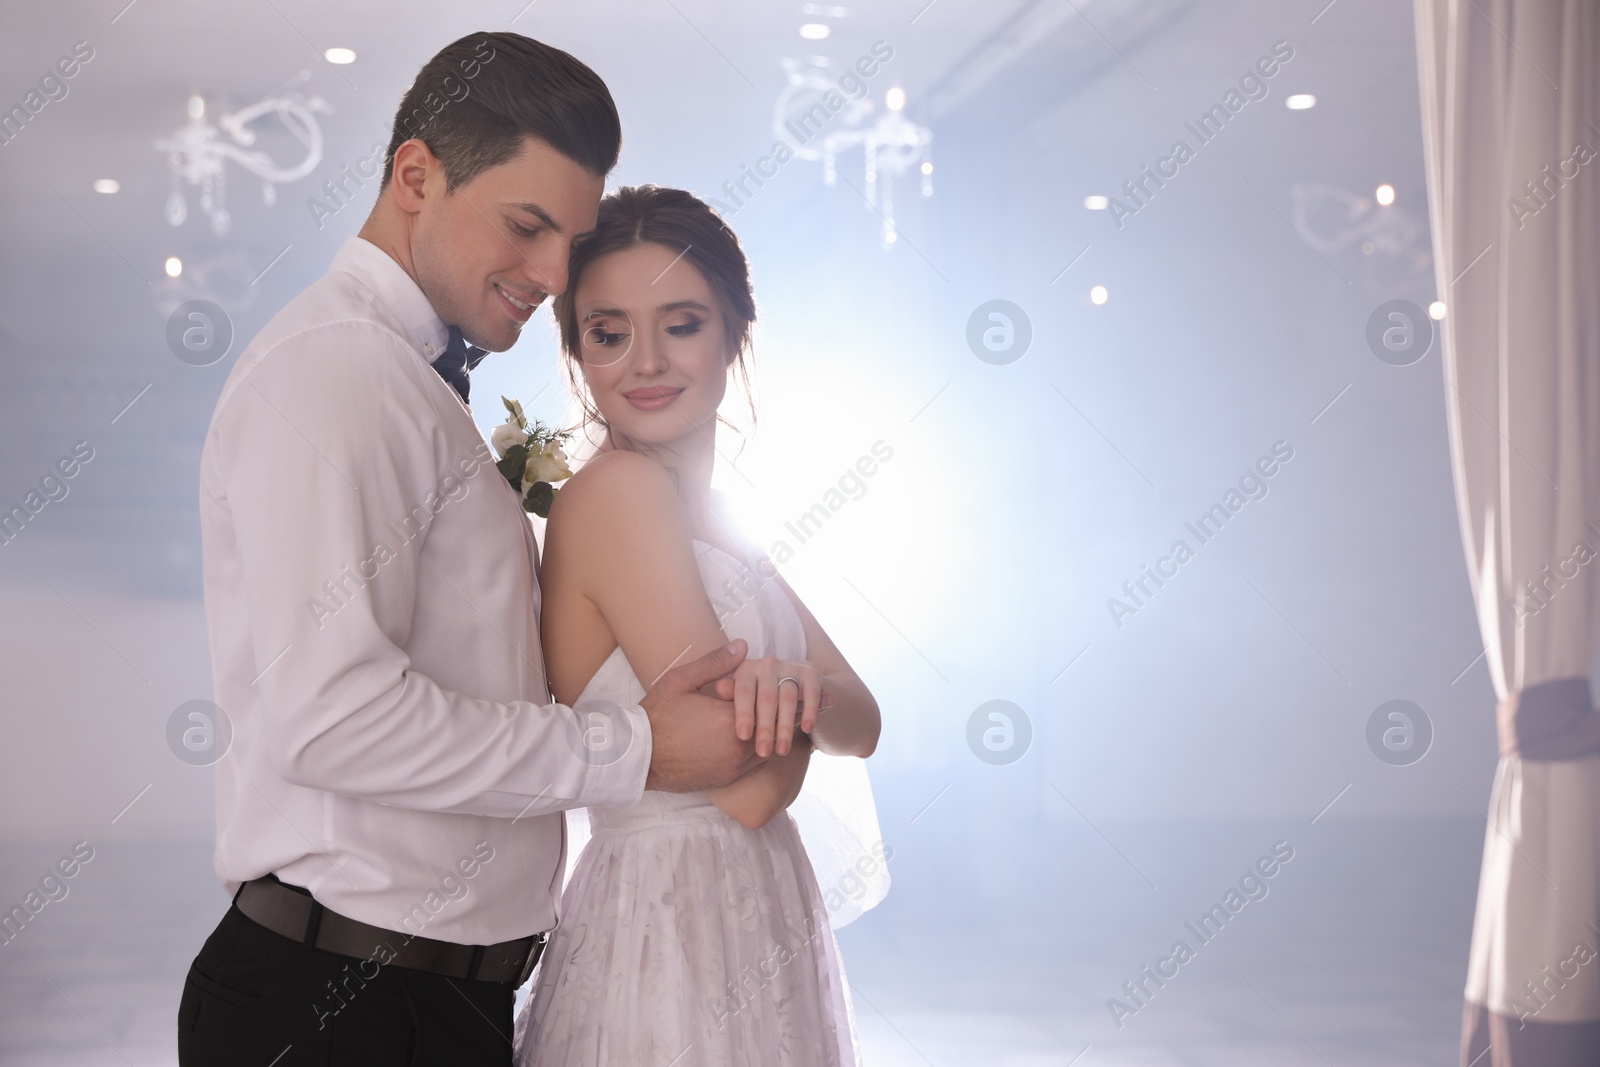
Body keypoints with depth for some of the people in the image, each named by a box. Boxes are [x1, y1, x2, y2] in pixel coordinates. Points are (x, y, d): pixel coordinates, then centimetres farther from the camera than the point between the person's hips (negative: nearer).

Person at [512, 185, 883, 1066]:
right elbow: (749, 787, -20)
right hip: (671, 930, -8)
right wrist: (796, 701, 0)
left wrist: (802, 689, -19)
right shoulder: (619, 489, -16)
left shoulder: (704, 516, 10)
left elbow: (863, 724, 3)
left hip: (753, 923, 8)